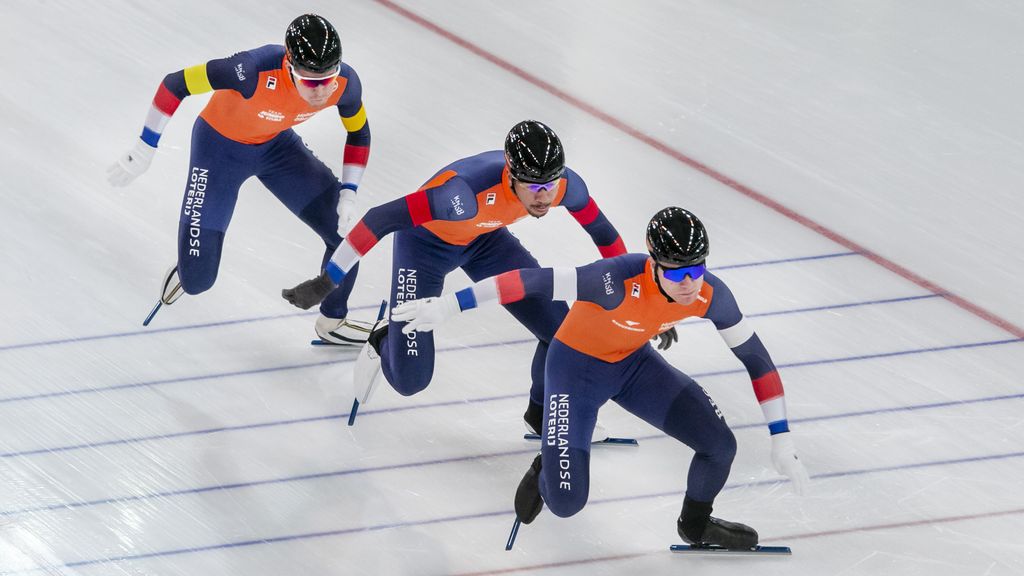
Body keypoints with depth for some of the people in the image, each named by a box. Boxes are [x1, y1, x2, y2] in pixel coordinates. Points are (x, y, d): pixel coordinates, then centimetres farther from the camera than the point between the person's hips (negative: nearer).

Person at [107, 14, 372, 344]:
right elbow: (176, 83, -29)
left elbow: (359, 133, -3)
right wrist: (144, 149, -23)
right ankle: (190, 261, 35)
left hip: (277, 144, 4)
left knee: (347, 234, -5)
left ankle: (332, 323, 21)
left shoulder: (344, 82, -25)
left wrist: (349, 194, -12)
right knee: (197, 280, -4)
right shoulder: (257, 70, -41)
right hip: (220, 145, -4)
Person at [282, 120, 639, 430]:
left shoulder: (565, 184, -27)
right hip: (425, 241, -5)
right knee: (410, 380, -7)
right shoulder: (468, 190, -44)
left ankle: (542, 413, 24)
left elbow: (603, 232, -7)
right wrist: (326, 282, -37)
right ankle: (384, 342, 30)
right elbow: (381, 219, -40)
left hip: (485, 238, 5)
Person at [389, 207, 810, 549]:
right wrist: (448, 306, -39)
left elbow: (755, 356, -11)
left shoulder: (710, 294, -23)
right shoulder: (622, 280, -39)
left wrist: (781, 438, -11)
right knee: (567, 501, -12)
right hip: (577, 364, -4)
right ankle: (546, 469, 27)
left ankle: (695, 525, 25)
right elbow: (535, 281, -38)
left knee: (720, 445, -8)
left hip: (633, 364, 5)